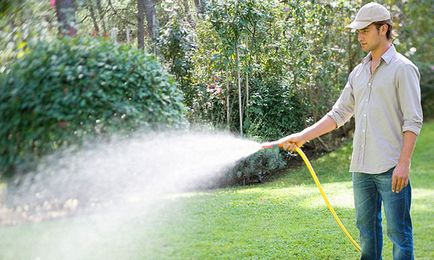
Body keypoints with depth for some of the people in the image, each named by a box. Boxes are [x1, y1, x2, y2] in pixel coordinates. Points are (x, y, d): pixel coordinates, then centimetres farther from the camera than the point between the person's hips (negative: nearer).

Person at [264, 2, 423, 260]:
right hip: (361, 167, 7)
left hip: (391, 168, -7)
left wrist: (404, 163, -17)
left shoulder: (402, 68, -5)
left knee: (398, 231, -3)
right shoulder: (359, 72, 15)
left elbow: (413, 121, -10)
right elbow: (338, 114, 16)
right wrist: (302, 137, 8)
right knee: (367, 227, 13)